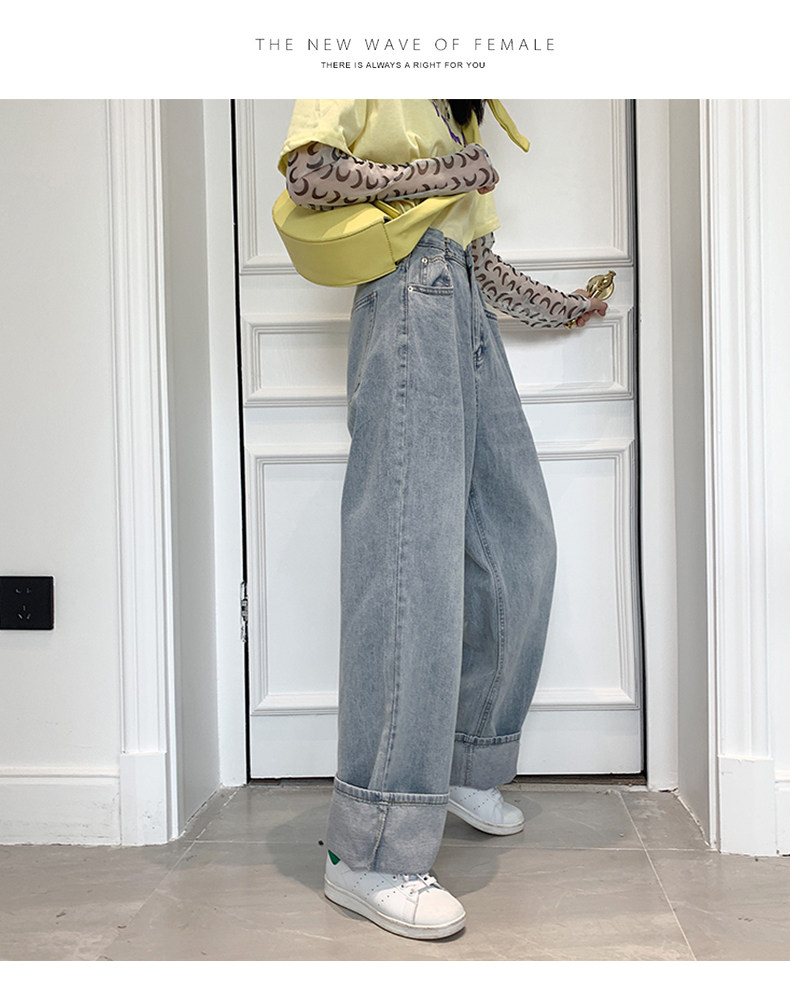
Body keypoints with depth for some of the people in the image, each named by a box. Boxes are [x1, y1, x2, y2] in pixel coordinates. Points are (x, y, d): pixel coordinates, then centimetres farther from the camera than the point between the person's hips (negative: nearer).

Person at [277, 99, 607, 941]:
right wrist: (441, 174, -6)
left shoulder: (458, 118, 29)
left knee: (516, 549, 6)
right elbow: (306, 174, -9)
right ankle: (368, 854, -15)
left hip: (468, 317, 9)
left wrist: (564, 308, 36)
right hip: (408, 296, -9)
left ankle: (466, 768, 22)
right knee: (413, 557, -18)